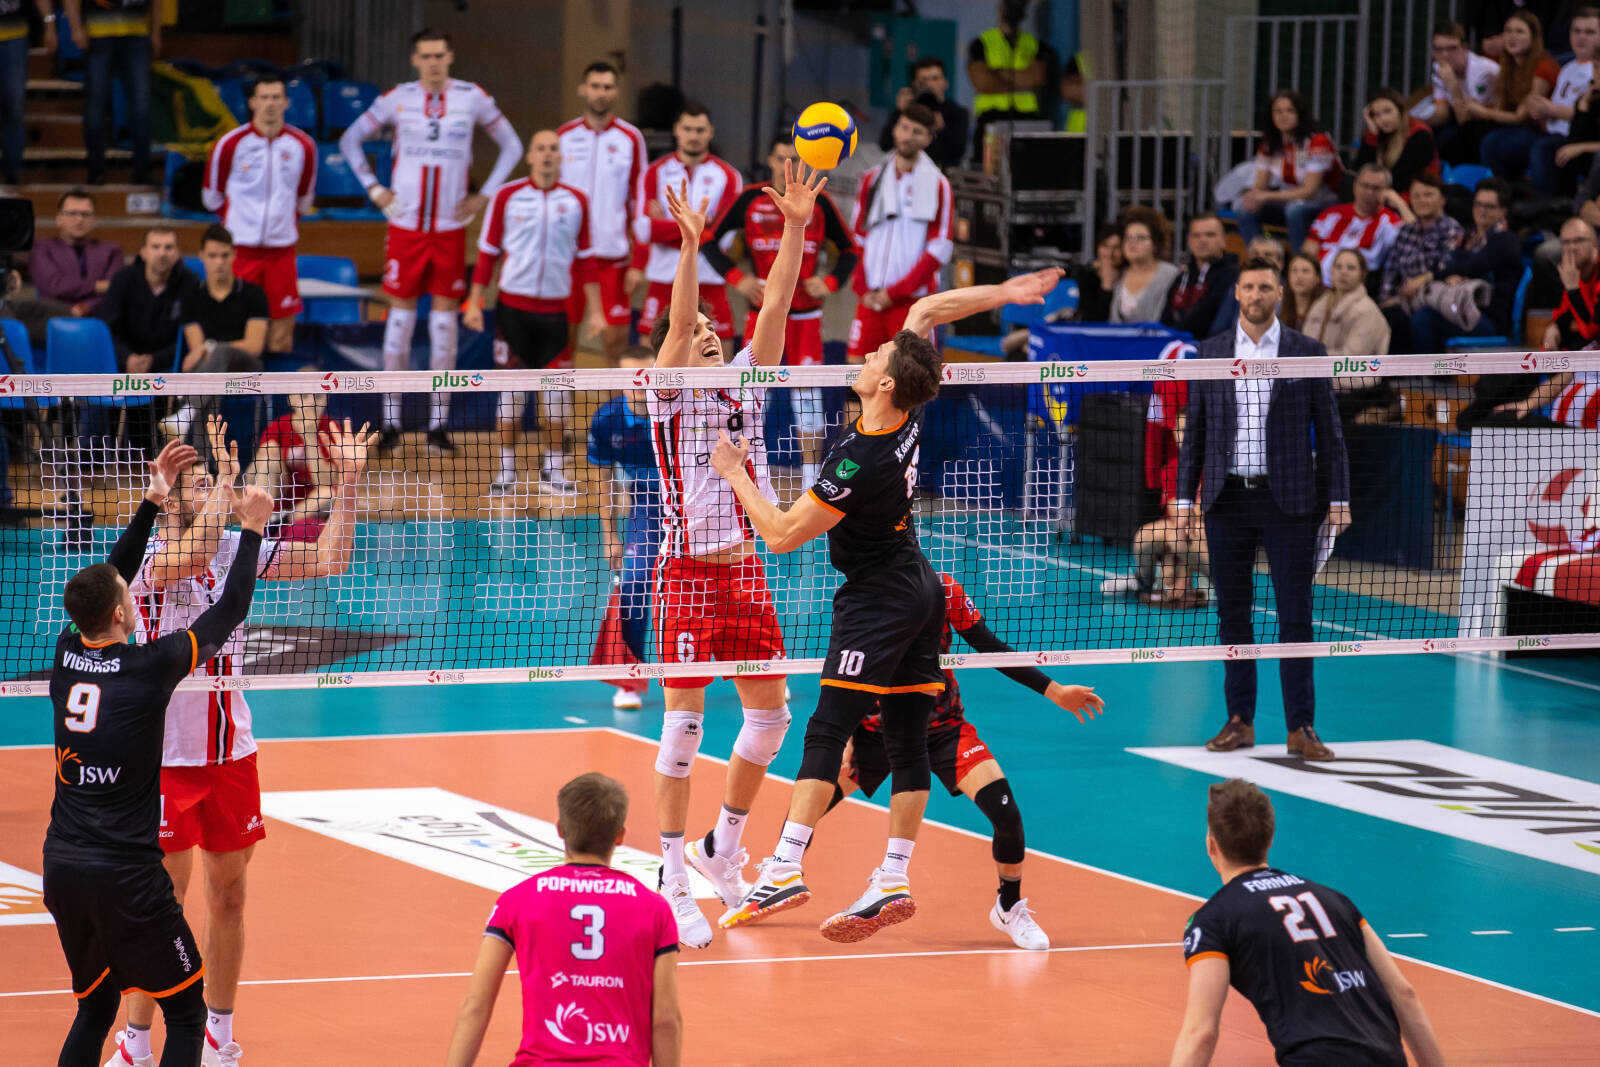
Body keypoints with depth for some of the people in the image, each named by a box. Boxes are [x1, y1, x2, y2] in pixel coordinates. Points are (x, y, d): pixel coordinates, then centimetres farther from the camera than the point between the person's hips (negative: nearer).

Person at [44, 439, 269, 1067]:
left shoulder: (67, 654, 3)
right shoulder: (148, 668, -11)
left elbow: (107, 579, 20)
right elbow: (229, 613, 0)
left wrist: (153, 502, 23)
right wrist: (251, 531, 12)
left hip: (62, 867, 6)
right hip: (125, 875, -6)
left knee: (94, 1008, 20)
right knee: (186, 1016, 5)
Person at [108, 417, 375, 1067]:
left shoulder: (236, 548, 3)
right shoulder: (146, 555, -13)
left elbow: (328, 561, 1)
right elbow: (191, 557, -36)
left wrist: (348, 482, -6)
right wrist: (223, 482, -30)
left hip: (232, 752, 5)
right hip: (166, 755, -5)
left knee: (228, 896, 12)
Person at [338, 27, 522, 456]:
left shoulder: (473, 98, 0)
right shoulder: (397, 99, 0)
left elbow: (511, 146, 12)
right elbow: (350, 140, 11)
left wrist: (484, 195, 3)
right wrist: (373, 188, 2)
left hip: (450, 227, 0)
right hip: (405, 225, 0)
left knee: (445, 319, 1)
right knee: (400, 314, 1)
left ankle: (439, 421, 7)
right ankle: (391, 418, 8)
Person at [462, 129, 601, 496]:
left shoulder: (576, 201, 5)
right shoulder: (506, 196, 1)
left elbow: (585, 259, 9)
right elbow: (487, 252, 5)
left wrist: (595, 310, 6)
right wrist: (474, 302, 0)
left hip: (556, 308, 1)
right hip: (513, 306, -1)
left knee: (557, 393, 1)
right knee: (512, 387, 1)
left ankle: (553, 470, 11)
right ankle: (506, 470, 9)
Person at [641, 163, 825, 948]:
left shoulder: (744, 386, 9)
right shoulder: (669, 397, -3)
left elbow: (775, 304, 1)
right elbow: (674, 324, -19)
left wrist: (796, 229, -10)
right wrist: (691, 246, -32)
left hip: (745, 572, 6)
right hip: (689, 576, -6)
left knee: (770, 715, 7)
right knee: (684, 723, -4)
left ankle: (724, 845, 26)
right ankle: (674, 879, 1)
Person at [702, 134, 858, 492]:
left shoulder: (819, 203, 1)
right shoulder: (750, 199, 0)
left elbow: (849, 250, 11)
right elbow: (712, 242, 5)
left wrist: (830, 282, -7)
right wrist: (737, 278, -9)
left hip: (805, 313, 0)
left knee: (807, 392, -1)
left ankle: (810, 479, 6)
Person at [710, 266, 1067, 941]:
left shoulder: (858, 464, -26)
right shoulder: (909, 417, -5)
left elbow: (781, 535, -18)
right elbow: (928, 311, 8)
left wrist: (735, 474, -9)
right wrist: (1002, 294, 9)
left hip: (878, 600, -9)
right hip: (920, 589, 9)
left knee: (827, 733, -12)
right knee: (907, 740, 6)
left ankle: (783, 872, -18)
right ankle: (894, 880, 6)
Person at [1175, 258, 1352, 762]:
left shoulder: (1307, 352, 2)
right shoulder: (1210, 352, 8)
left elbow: (1329, 431, 3)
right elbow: (1194, 430, 10)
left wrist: (1337, 499, -2)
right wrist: (1186, 495, 4)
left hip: (1288, 500, -2)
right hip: (1228, 499, 2)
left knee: (1295, 615, -2)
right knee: (1232, 614, 6)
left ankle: (1300, 728, 1)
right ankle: (1240, 721, 13)